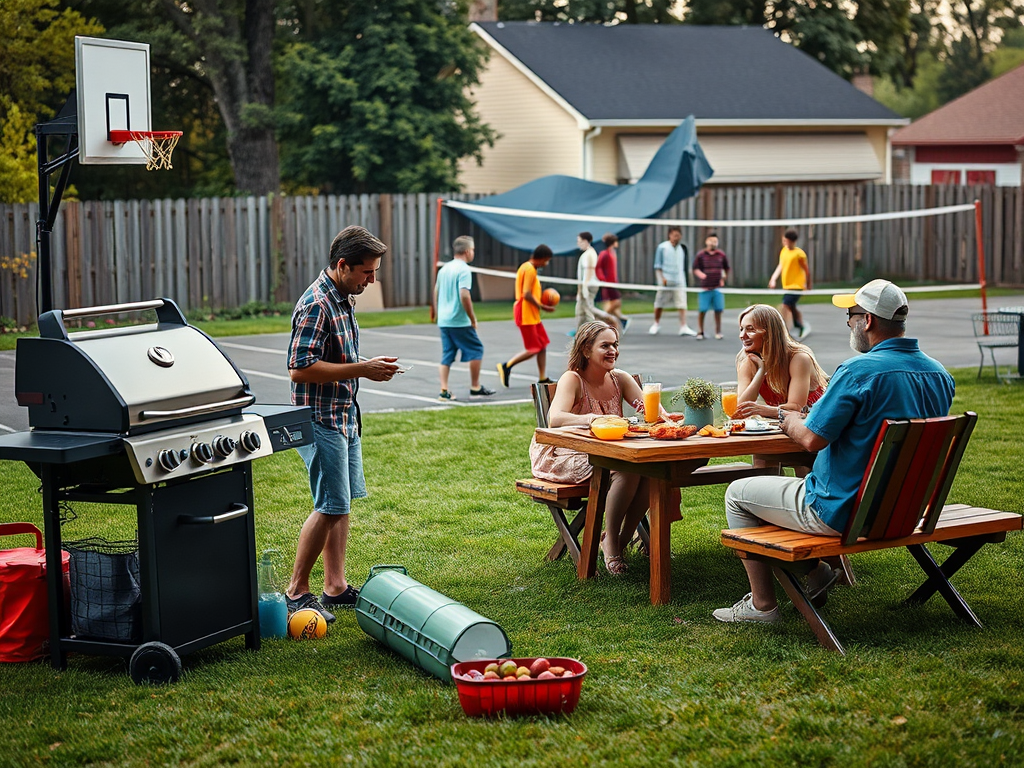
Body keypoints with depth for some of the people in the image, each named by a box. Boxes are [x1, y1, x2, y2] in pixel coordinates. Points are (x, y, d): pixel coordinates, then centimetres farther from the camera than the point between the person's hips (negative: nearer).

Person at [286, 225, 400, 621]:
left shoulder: (343, 299, 12)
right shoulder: (316, 305, -19)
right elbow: (300, 368, -25)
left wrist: (369, 365, 11)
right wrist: (360, 370, -23)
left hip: (344, 417, 10)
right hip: (321, 420, -10)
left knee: (342, 503, 12)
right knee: (330, 506, -8)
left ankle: (336, 587, 19)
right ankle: (297, 591, 2)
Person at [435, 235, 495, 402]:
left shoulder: (444, 269, 12)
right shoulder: (464, 270, -13)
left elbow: (436, 292, 19)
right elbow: (464, 295, -22)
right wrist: (473, 319, -14)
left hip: (443, 321, 8)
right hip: (460, 322, -8)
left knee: (447, 355, 9)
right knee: (476, 350, 5)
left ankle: (444, 391, 3)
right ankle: (475, 387, 10)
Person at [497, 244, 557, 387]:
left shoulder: (526, 267, 15)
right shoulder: (529, 269, -16)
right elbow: (527, 295, -23)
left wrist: (542, 296, 6)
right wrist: (542, 306, -14)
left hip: (533, 315, 10)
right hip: (526, 315, -10)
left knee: (543, 345, 11)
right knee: (533, 349, -7)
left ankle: (543, 378, 14)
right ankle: (506, 366, -2)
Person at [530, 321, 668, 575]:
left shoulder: (620, 379, 6)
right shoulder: (572, 380, -12)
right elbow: (555, 418, -29)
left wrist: (664, 416, -28)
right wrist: (587, 419, -48)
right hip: (572, 456, -6)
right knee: (626, 468, -32)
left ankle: (623, 538, -8)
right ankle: (610, 542, -15)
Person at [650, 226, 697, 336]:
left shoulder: (681, 249, 10)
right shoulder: (662, 247, -2)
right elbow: (657, 265, -2)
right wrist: (662, 278, -12)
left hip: (679, 281, 3)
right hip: (666, 281, -3)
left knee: (682, 304, -8)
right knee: (660, 304, 6)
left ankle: (683, 327, -11)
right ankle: (656, 324, 25)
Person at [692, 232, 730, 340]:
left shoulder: (722, 255, 8)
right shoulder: (701, 255, 1)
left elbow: (726, 269, 20)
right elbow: (695, 269, 3)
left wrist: (724, 278, 11)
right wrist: (700, 274, -17)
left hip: (717, 287, 2)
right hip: (705, 287, -2)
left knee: (718, 310, 3)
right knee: (702, 310, -2)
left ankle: (718, 331, 16)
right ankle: (700, 331, 10)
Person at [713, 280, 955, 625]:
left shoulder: (858, 371, -25)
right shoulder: (939, 374, 1)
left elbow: (811, 439, -23)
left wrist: (788, 418, -1)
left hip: (843, 513, -8)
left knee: (737, 494, 11)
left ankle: (762, 605, 15)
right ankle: (814, 570, 30)